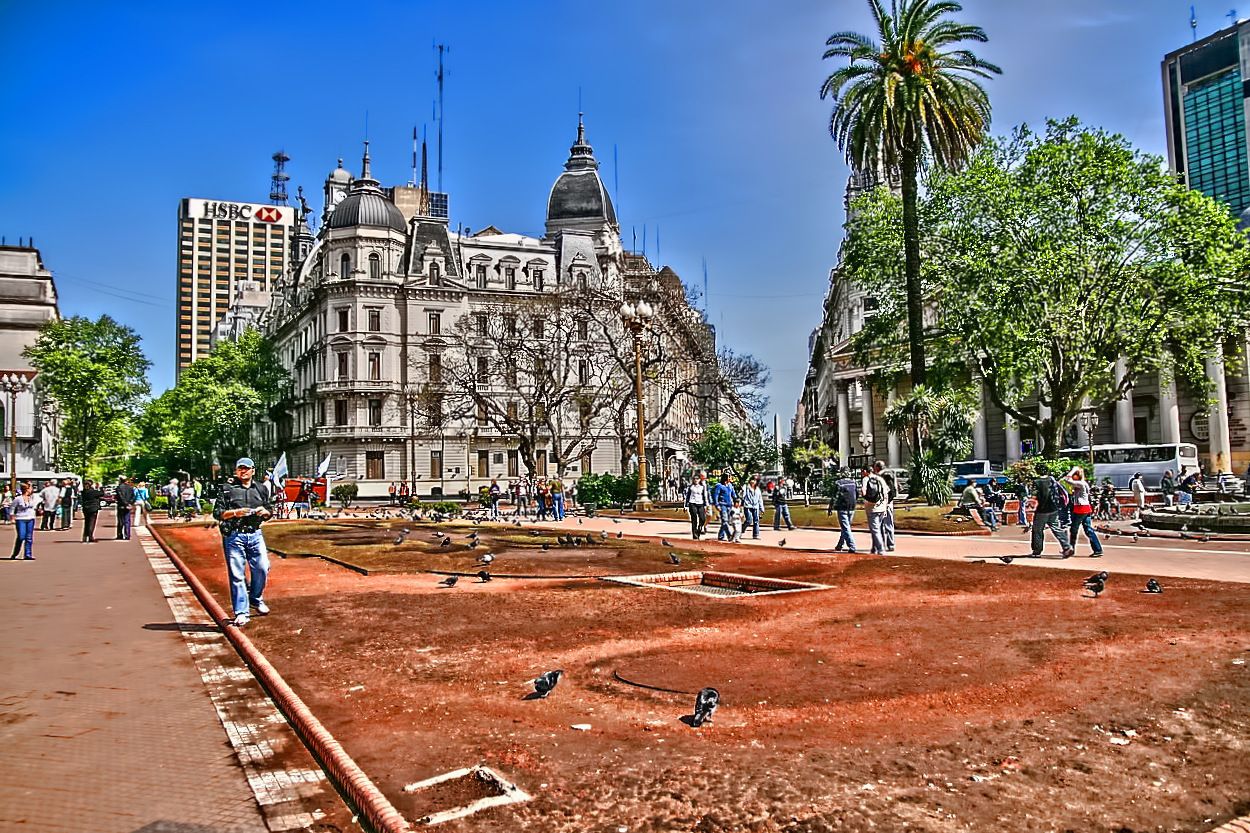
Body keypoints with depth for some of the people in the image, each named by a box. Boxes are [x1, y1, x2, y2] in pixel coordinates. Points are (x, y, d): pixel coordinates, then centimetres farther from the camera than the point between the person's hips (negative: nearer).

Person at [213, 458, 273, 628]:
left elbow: (269, 515, 22)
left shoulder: (261, 489, 16)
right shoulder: (227, 489, 5)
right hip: (233, 536, -3)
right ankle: (241, 612, 1)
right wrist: (235, 513, -16)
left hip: (255, 534, 3)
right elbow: (217, 513, 0)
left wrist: (264, 512, -1)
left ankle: (256, 598, 23)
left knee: (262, 568, -4)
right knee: (237, 574, -4)